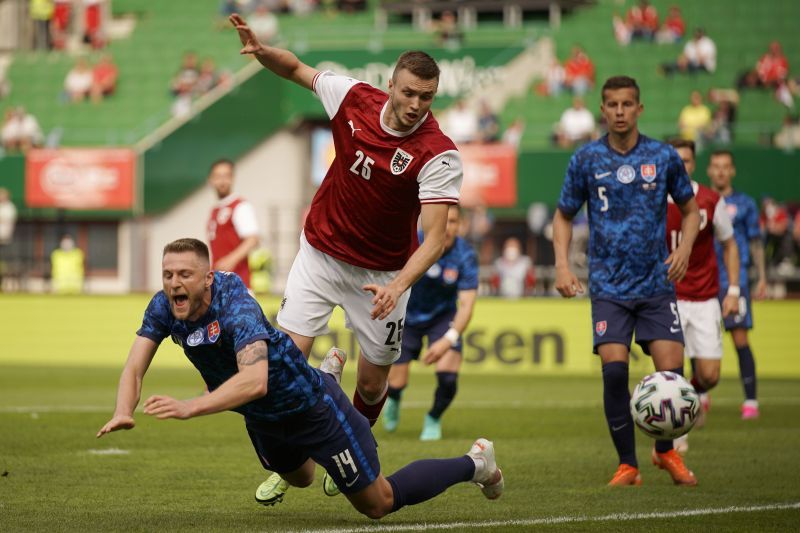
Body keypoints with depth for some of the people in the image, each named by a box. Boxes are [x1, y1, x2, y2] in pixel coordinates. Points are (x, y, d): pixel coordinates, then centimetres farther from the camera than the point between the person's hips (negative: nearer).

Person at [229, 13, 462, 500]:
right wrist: (261, 50, -15)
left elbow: (436, 237, -31)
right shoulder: (354, 99, -13)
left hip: (384, 272, -2)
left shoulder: (439, 155, -24)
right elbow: (296, 69, 6)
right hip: (321, 253, 2)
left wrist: (398, 285, -47)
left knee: (373, 382, 7)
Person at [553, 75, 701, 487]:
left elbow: (690, 209, 14)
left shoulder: (664, 157, 2)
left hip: (657, 282, 1)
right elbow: (564, 216, 12)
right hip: (609, 286, 0)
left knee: (671, 370, -9)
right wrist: (562, 265, -2)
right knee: (614, 368, -16)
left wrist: (684, 248, -4)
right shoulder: (586, 159, 1)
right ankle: (627, 464, -1)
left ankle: (665, 451, 18)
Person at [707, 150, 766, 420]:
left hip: (734, 278, -2)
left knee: (740, 338, -11)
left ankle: (750, 401, -10)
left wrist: (762, 278, 3)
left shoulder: (745, 204, 7)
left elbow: (755, 243, 10)